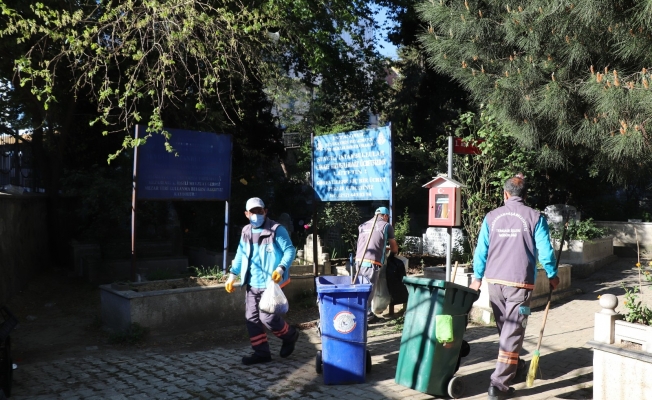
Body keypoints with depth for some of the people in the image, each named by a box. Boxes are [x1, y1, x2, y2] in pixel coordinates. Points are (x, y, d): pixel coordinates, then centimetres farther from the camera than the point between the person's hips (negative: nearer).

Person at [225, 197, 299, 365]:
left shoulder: (276, 230, -8)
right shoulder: (246, 232, 12)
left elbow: (289, 250, -11)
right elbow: (240, 255, 21)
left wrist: (281, 268, -25)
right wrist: (232, 275, 15)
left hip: (269, 283, -7)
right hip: (251, 284, 7)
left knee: (267, 317, -9)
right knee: (252, 318, 6)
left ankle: (290, 336, 19)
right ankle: (261, 352, 18)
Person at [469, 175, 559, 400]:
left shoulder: (492, 217, 4)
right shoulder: (535, 218, -3)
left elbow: (481, 249, 5)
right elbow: (544, 251, -2)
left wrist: (477, 277, 17)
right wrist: (552, 275, 15)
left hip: (494, 281, 4)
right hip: (519, 282, -3)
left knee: (504, 329, 21)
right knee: (513, 332, -1)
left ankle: (514, 366, 41)